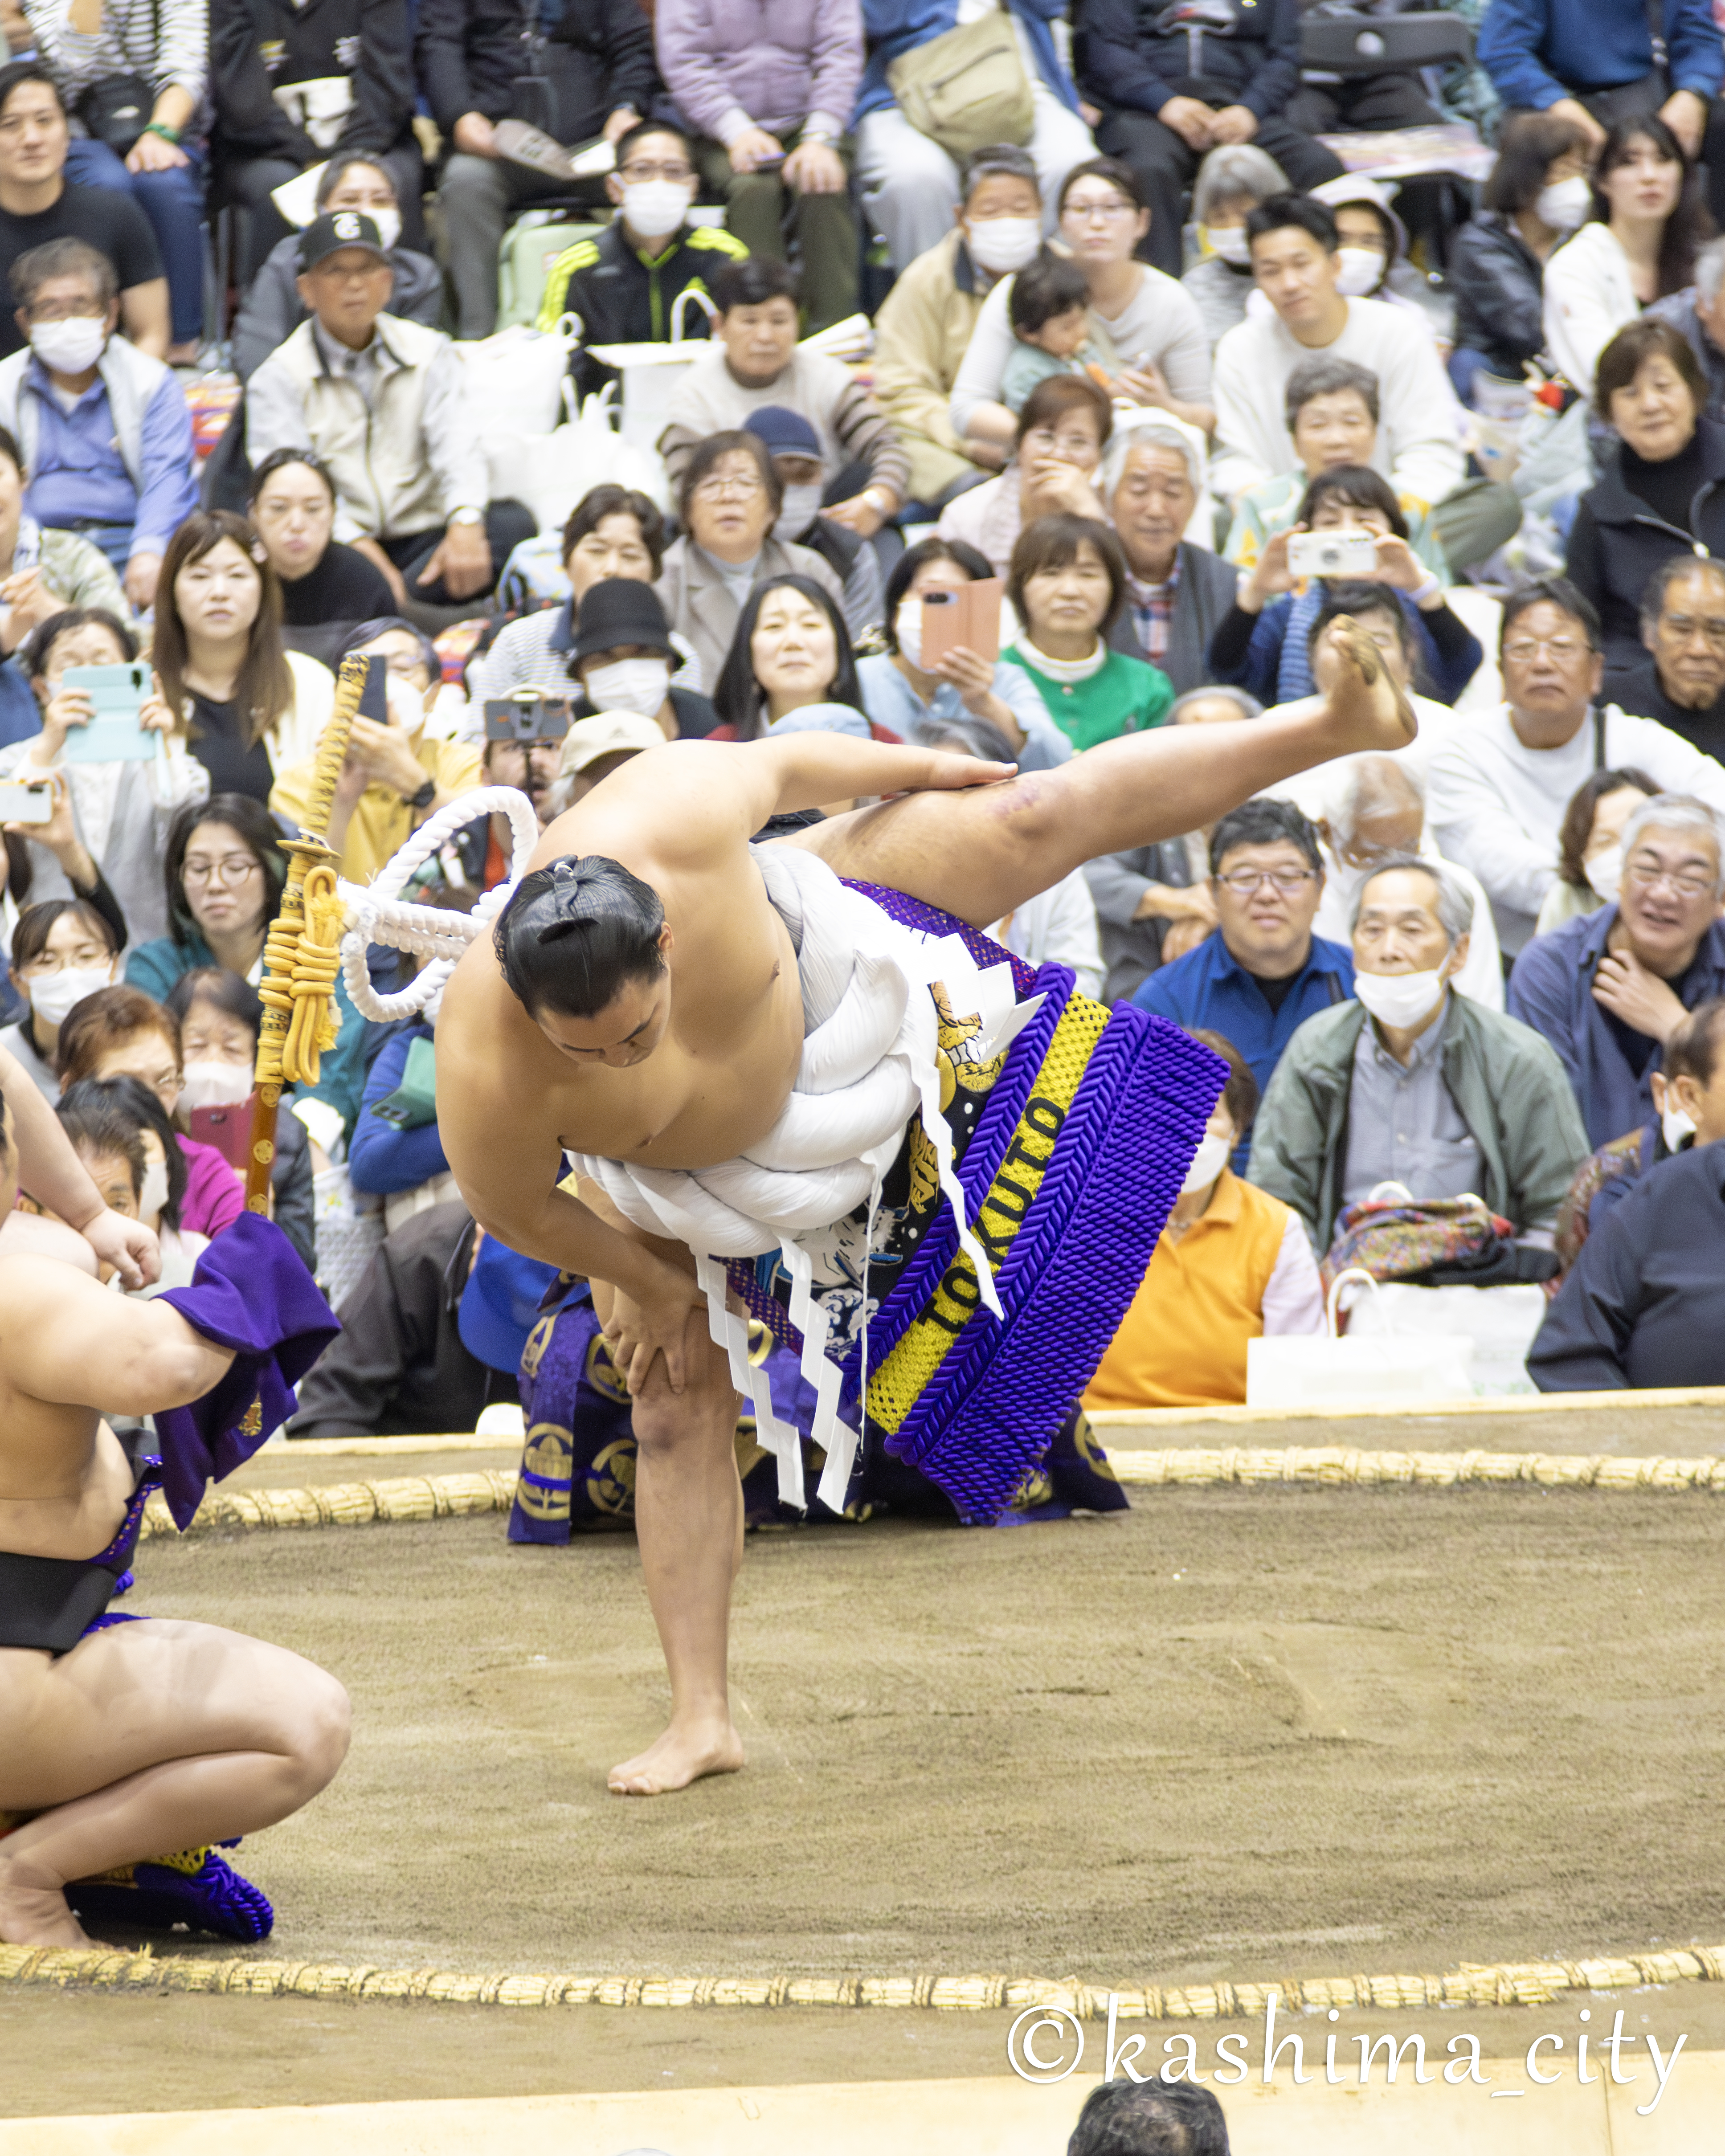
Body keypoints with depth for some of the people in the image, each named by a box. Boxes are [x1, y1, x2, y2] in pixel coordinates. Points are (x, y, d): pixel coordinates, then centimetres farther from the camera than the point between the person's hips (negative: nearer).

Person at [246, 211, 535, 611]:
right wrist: (360, 548, -30)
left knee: (513, 521, -25)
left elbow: (458, 447, -3)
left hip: (420, 547, 3)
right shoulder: (279, 378, 3)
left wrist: (465, 526, -26)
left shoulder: (429, 352, 13)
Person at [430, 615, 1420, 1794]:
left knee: (1044, 819, 0)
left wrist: (910, 769, 0)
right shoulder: (491, 1071, -43)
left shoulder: (683, 822, -43)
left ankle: (1337, 728, 12)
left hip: (791, 926, 1)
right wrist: (647, 1280, -7)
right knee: (678, 1398, -3)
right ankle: (704, 1721, 4)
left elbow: (773, 766, -19)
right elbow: (513, 1212, -21)